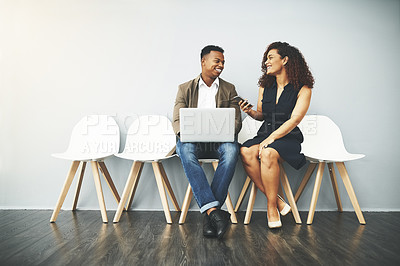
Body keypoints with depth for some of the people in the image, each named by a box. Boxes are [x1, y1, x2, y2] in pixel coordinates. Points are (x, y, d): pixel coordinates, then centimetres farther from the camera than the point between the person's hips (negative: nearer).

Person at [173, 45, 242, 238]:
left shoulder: (229, 89, 15)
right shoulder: (185, 88, 13)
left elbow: (236, 122, 7)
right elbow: (177, 121, 4)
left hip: (220, 141, 1)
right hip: (193, 141, 0)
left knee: (231, 150, -34)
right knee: (184, 148, -36)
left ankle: (209, 212, -31)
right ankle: (213, 211, -40)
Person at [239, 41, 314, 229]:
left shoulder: (303, 89, -1)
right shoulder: (265, 86, 15)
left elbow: (293, 120, -12)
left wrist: (271, 138, -22)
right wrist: (250, 112, -1)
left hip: (288, 138, -4)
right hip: (265, 135, 5)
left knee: (268, 153, -37)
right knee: (246, 152, -29)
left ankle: (271, 206, -19)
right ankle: (277, 201, -21)